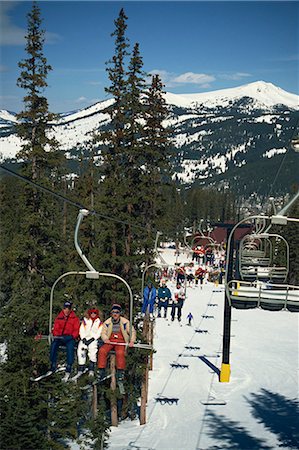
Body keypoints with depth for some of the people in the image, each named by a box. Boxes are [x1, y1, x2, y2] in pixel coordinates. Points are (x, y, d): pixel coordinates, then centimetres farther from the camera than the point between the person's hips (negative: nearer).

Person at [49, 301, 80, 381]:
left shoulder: (75, 319, 8)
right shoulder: (59, 318, 15)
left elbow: (76, 331, 1)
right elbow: (55, 329, 12)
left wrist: (71, 336, -17)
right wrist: (56, 335, -9)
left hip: (70, 338, -2)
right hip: (60, 337, 2)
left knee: (70, 347, -33)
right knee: (54, 344, -30)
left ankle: (68, 371, -33)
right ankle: (53, 366, -21)